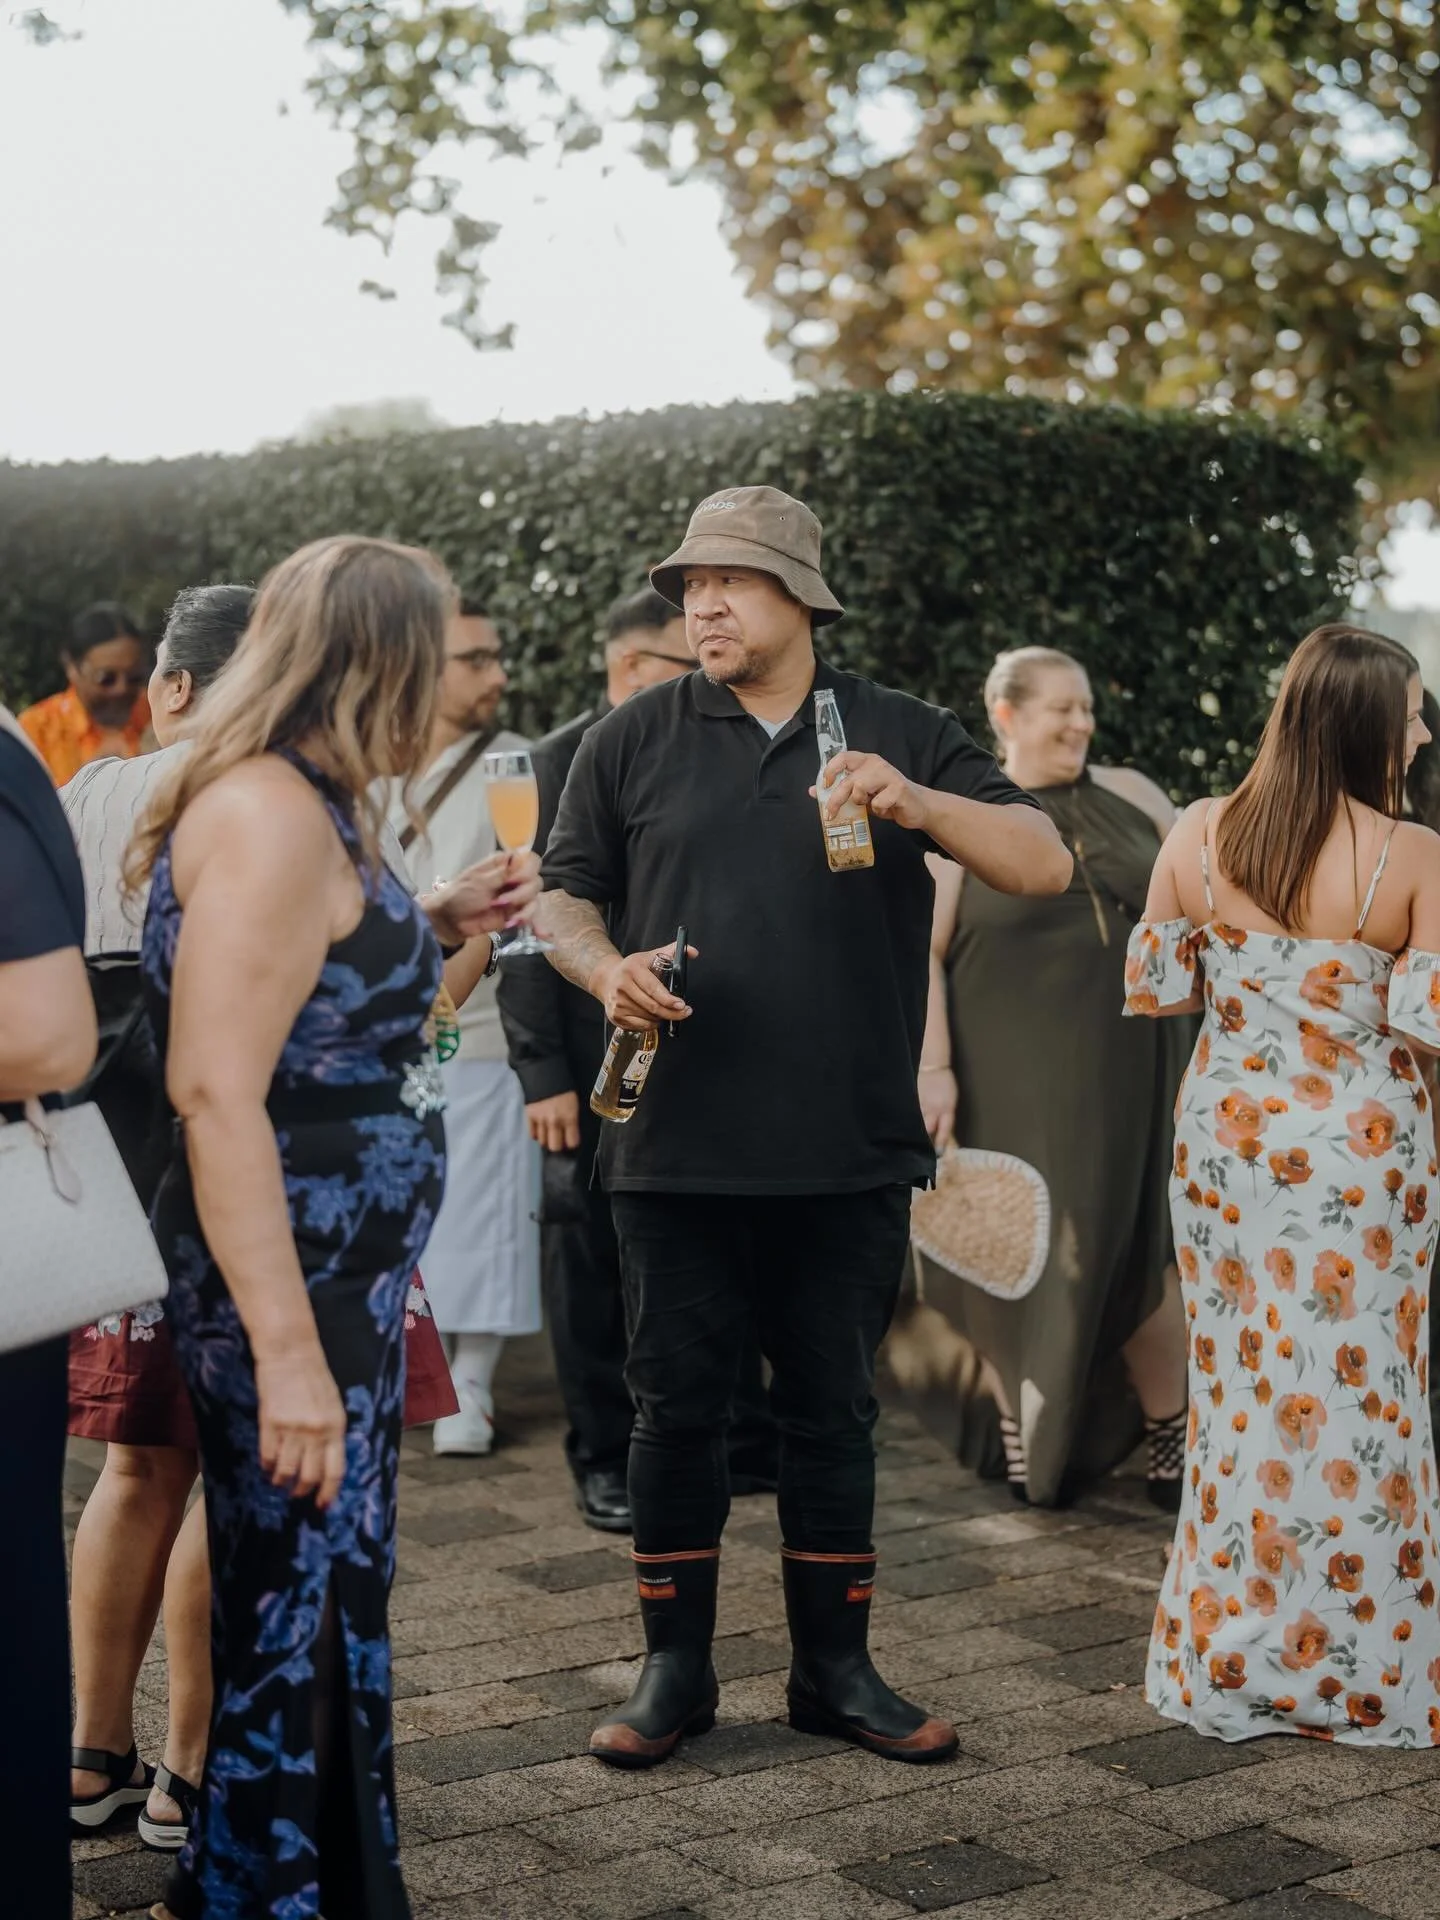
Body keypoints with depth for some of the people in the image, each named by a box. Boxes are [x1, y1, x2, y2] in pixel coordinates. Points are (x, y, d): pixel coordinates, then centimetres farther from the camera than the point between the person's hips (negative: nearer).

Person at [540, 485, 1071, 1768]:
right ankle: (675, 1669, 21)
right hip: (678, 1148, 0)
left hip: (850, 1155, 0)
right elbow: (565, 893, 11)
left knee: (834, 1412, 11)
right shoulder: (633, 741, 7)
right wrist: (606, 967, -11)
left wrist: (919, 807, -20)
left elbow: (1046, 865, -2)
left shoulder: (901, 738, 6)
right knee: (678, 1409, 7)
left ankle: (836, 1669, 24)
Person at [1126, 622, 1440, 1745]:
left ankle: (1229, 1667, 23)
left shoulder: (1200, 835, -1)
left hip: (1225, 1137, 4)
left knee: (1241, 1384, 14)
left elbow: (1150, 989, 4)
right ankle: (1350, 1673, 13)